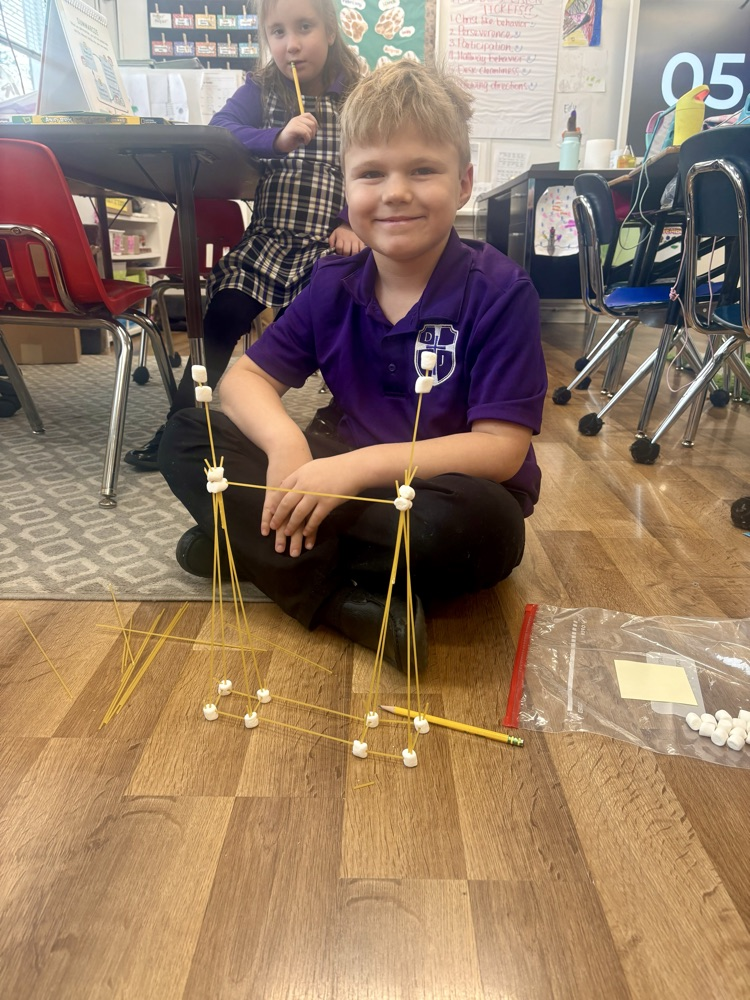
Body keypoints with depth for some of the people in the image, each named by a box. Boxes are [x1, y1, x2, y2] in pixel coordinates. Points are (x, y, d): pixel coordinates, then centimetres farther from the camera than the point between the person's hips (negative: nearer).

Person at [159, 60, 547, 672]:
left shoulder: (500, 293, -14)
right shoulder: (334, 285, 0)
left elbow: (501, 448, -20)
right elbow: (247, 377, 3)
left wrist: (361, 465, -28)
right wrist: (286, 442, -20)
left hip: (440, 490, -4)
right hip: (343, 475, 5)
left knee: (475, 521, -40)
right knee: (186, 440, -7)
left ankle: (270, 549, -17)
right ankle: (352, 603, -22)